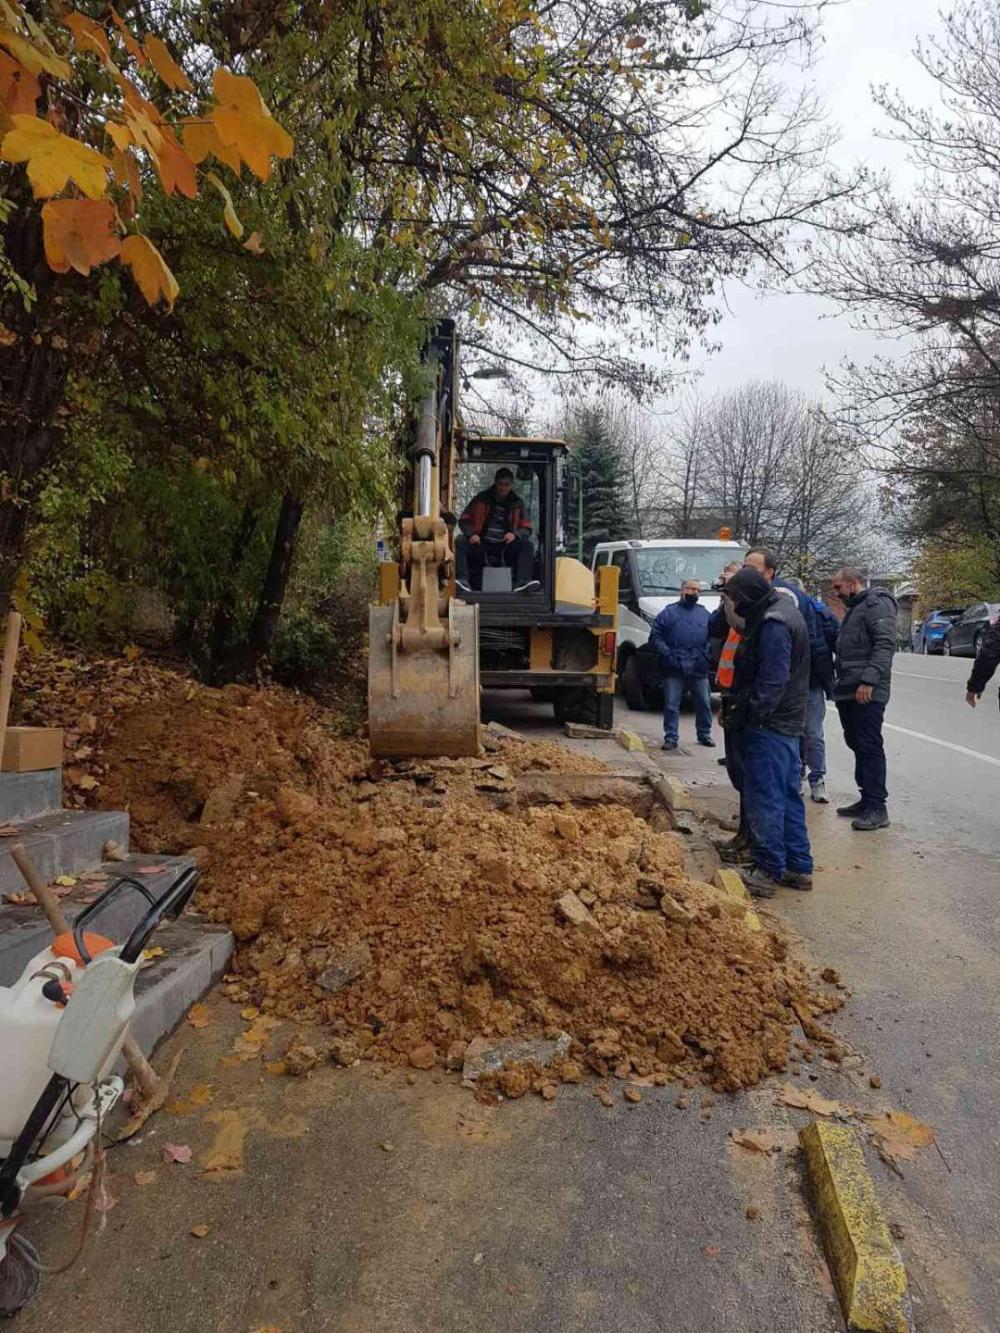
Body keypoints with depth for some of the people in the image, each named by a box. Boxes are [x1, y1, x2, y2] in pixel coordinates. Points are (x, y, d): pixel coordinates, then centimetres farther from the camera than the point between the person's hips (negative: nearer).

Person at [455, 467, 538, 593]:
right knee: (460, 542, -27)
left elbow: (526, 529, 8)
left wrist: (515, 534, -16)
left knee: (527, 545, -25)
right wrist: (471, 534, -13)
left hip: (505, 548, 0)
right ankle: (463, 581, -44)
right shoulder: (482, 498, 8)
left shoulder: (517, 503, 10)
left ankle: (522, 582, -42)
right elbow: (464, 521, 10)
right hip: (480, 547, 0)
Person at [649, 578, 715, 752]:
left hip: (699, 668, 3)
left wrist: (706, 653, -2)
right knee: (671, 704, -2)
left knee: (704, 703, 9)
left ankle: (704, 734, 25)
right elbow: (655, 636, 1)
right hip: (674, 668, -3)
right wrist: (666, 652, -11)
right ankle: (671, 737, 5)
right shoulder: (669, 612, 6)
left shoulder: (704, 613, 16)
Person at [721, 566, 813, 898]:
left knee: (763, 797, -4)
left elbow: (772, 680, -24)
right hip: (788, 722, 11)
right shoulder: (782, 608, 14)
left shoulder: (773, 625, -19)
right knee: (788, 795, 15)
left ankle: (768, 871, 2)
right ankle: (799, 867, 23)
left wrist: (750, 714, -19)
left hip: (770, 725, -11)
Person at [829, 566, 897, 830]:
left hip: (867, 692, -9)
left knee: (870, 747, -8)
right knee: (857, 745, 11)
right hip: (848, 691, 10)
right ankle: (867, 800, 19)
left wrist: (869, 681, -26)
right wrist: (839, 684, 19)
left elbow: (885, 644, -18)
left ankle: (877, 809, -5)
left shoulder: (877, 604, -7)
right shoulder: (854, 609, 24)